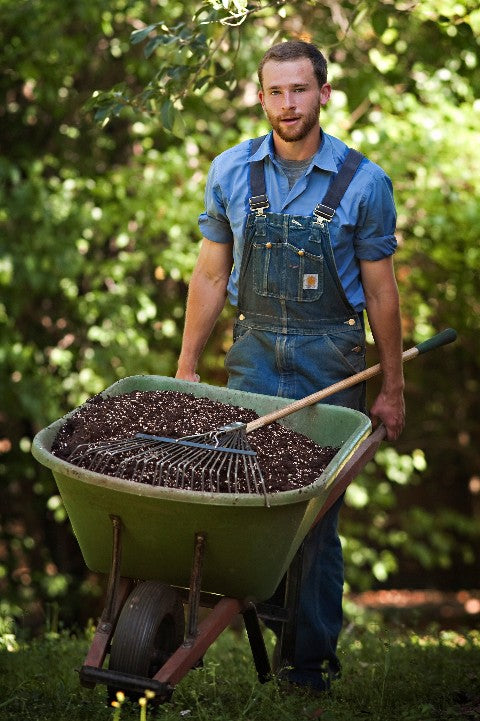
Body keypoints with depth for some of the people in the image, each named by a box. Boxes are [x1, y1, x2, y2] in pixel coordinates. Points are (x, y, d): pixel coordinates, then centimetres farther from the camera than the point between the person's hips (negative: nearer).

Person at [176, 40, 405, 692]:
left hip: (330, 361, -2)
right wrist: (186, 368, 8)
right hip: (255, 352, 2)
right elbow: (211, 276, 8)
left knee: (316, 512, 0)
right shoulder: (232, 172, 2)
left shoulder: (363, 182, -5)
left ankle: (315, 654, 12)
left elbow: (380, 291, 1)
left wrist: (392, 389, 3)